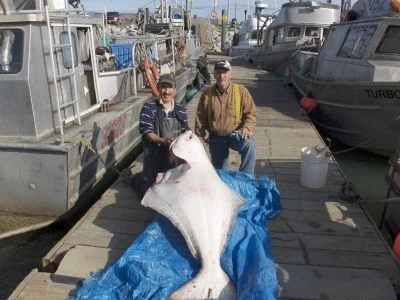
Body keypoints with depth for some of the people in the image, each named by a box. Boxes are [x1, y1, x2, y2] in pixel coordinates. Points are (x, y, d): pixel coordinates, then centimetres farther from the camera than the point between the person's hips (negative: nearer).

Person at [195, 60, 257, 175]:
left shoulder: (241, 91, -6)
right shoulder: (207, 94, -1)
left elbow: (250, 112, -3)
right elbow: (200, 118, 7)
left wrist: (247, 128, -20)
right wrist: (200, 136, 9)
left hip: (236, 134, -2)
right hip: (216, 138, 3)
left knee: (249, 144, -34)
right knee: (220, 170, 7)